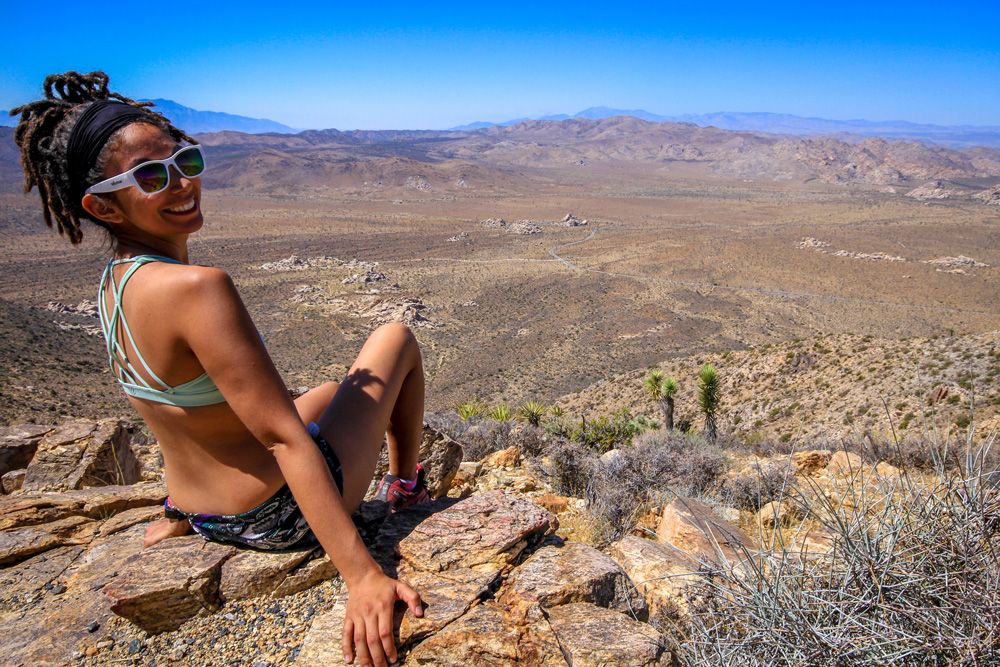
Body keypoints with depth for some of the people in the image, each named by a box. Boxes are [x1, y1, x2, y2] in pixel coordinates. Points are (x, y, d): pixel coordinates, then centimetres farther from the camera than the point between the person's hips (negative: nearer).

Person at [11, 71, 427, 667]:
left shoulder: (115, 283, -3)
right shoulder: (196, 287, -32)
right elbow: (286, 440, -34)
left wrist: (179, 516, 24)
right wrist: (362, 574, -31)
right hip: (285, 516, -8)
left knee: (331, 392, 39)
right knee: (397, 337, 12)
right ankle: (407, 489, 30)